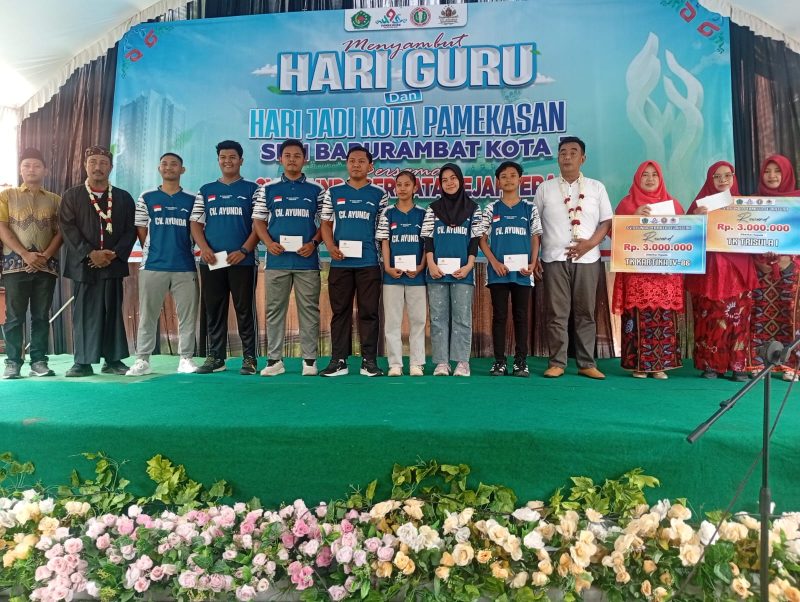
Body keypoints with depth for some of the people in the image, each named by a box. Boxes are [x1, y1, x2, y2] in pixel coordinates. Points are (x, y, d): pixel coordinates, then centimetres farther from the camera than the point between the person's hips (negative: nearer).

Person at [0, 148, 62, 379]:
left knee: (41, 316, 4)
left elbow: (61, 231, 6)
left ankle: (39, 361, 7)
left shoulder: (55, 200, 12)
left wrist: (45, 256, -9)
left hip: (47, 265, 1)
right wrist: (25, 255, -12)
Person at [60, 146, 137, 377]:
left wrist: (114, 254, -10)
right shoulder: (71, 196, 9)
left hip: (114, 264, 1)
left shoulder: (124, 197, 12)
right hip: (83, 264, -1)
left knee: (113, 312, 2)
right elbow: (68, 229, -1)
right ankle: (83, 362, 6)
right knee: (83, 313, 0)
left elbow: (131, 230, 4)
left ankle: (113, 360, 8)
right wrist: (90, 254, -14)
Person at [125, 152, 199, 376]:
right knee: (147, 314, 4)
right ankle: (142, 360, 12)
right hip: (152, 266, 0)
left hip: (185, 267, 0)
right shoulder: (146, 198, 10)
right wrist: (154, 251, 6)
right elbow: (140, 230, 10)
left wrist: (185, 250, 1)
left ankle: (186, 359, 11)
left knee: (187, 315, 2)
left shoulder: (192, 200, 9)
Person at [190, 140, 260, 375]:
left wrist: (244, 250, -13)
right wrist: (203, 248, -7)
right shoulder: (206, 191, 15)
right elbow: (196, 223, 11)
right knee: (213, 311, 7)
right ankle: (215, 357, 16)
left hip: (242, 261, -3)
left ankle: (249, 358, 5)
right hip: (211, 262, 3)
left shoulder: (252, 189, 6)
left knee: (244, 310, -1)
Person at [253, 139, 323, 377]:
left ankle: (309, 359, 12)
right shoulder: (268, 190, 10)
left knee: (309, 310, 3)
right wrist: (269, 242, -8)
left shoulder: (316, 190, 7)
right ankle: (274, 359, 14)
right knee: (274, 310, 5)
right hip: (277, 260, 1)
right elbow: (258, 221, 10)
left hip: (307, 261, -1)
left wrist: (314, 243, -10)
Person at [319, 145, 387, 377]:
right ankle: (339, 360, 12)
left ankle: (369, 360, 9)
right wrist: (331, 247, -7)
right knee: (340, 311, 5)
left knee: (369, 312, 2)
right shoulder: (333, 192, 11)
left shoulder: (379, 194, 8)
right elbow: (325, 223, 11)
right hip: (340, 262, 1)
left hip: (369, 262, -1)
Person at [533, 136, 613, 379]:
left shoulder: (596, 187, 11)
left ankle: (586, 363, 10)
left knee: (585, 313, 3)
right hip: (554, 259, 0)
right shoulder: (545, 188, 10)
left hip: (587, 259, 1)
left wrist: (590, 243, -10)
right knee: (556, 313, -1)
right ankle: (557, 363, 5)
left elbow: (607, 222, 7)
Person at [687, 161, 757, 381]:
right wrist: (695, 217, -20)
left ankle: (738, 365, 6)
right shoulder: (701, 203, 6)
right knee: (709, 317, -3)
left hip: (738, 269, 2)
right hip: (708, 270, -2)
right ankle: (711, 364, 3)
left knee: (738, 317, 0)